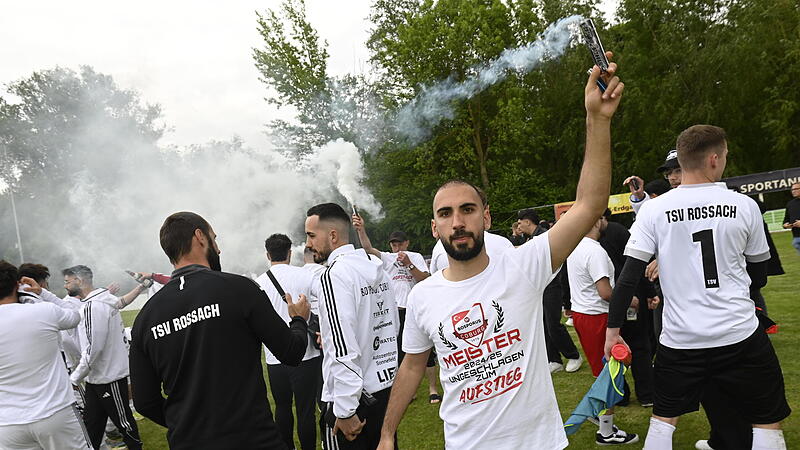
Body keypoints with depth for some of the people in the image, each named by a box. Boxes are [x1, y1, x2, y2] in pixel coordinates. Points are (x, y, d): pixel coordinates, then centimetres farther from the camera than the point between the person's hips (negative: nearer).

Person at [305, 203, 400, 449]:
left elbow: (344, 350, -22)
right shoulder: (376, 269, 7)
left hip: (353, 395, -8)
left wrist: (345, 411, -17)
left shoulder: (335, 274, -17)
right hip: (387, 387, 8)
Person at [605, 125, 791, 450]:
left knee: (663, 417, 17)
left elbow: (629, 277, -9)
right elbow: (759, 275, 8)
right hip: (741, 337, 0)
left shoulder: (653, 209, -6)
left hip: (680, 338, 1)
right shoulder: (745, 206, -3)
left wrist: (613, 328, -2)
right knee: (767, 421, 18)